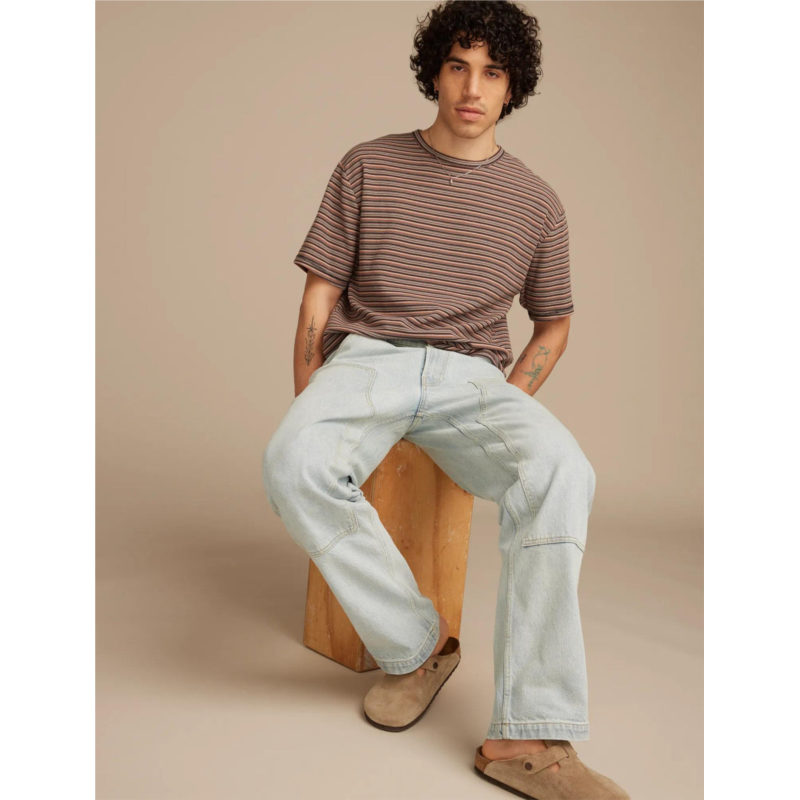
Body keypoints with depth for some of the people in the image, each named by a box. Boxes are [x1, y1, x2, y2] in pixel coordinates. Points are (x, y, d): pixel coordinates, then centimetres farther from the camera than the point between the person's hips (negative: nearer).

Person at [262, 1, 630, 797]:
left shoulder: (535, 202, 12)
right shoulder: (367, 167, 10)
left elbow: (552, 322, 21)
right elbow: (320, 297, 8)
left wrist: (510, 402, 3)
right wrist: (306, 415, -2)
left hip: (472, 376, 1)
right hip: (367, 358, 0)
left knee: (561, 472, -33)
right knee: (293, 465, -35)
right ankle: (417, 644, -14)